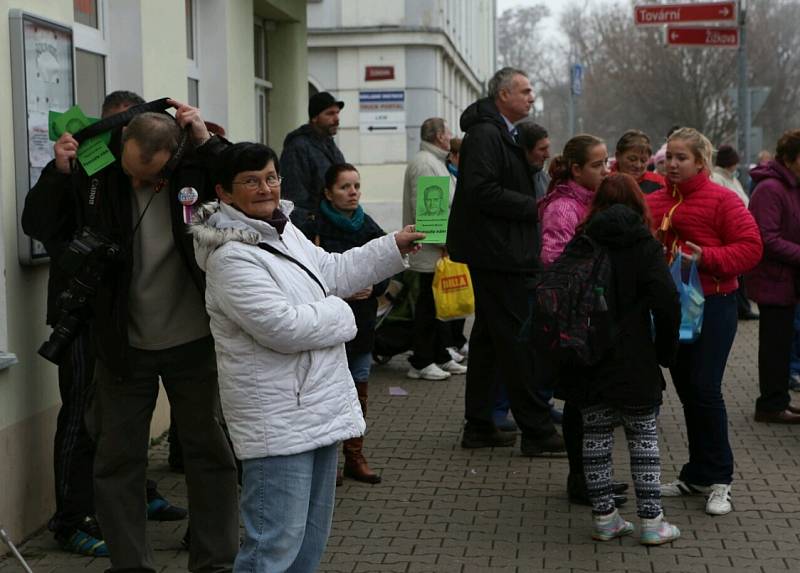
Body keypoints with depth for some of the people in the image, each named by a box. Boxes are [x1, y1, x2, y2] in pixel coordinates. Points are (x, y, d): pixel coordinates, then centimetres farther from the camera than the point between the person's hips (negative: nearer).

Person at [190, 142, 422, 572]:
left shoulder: (284, 230, 10)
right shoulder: (231, 257, -20)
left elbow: (332, 271, 23)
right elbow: (283, 327, -25)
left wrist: (394, 247, 18)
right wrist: (339, 313, -9)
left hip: (316, 406, 10)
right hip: (277, 419, -10)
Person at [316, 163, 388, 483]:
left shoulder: (369, 228, 6)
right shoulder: (317, 229, -11)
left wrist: (373, 288, -8)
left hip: (362, 322, 5)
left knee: (358, 390, 12)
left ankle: (354, 457, 22)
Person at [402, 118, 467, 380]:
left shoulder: (435, 162, 18)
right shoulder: (423, 164, -16)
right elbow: (423, 209, -22)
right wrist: (442, 242, -19)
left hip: (441, 250, 10)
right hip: (431, 251, -10)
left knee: (437, 305, 15)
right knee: (428, 305, -4)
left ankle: (441, 356, 22)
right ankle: (420, 363, 1)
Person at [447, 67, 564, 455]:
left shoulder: (503, 135, 19)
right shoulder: (485, 135, -14)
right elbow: (483, 191, -24)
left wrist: (534, 205, 9)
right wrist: (535, 207, -17)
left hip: (498, 252, 11)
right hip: (496, 252, -11)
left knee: (489, 337, 13)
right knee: (516, 339, -8)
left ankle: (478, 426, 20)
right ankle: (536, 430, -4)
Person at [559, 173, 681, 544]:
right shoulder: (644, 246, -4)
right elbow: (667, 301, -14)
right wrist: (666, 350, -2)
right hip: (631, 361, -3)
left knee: (596, 434, 10)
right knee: (643, 435, 7)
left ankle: (604, 517, 14)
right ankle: (651, 521, 7)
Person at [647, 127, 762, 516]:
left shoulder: (721, 200, -7)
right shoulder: (653, 203, 9)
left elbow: (750, 247, -10)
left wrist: (707, 258, -21)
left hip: (712, 307, -6)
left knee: (705, 388, -9)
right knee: (686, 390, 11)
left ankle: (719, 480, 3)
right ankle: (697, 475, 22)